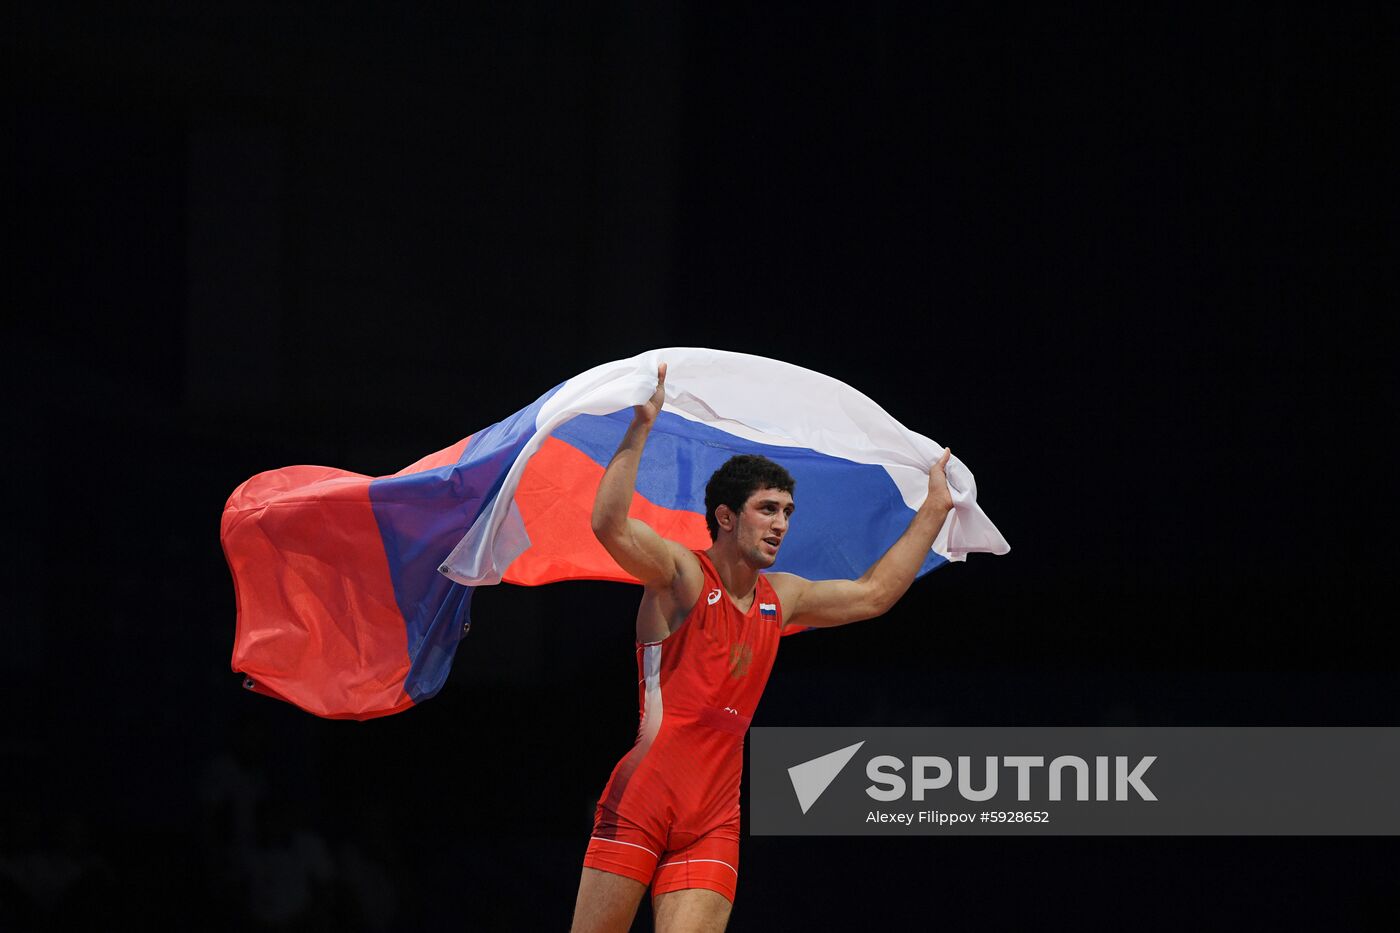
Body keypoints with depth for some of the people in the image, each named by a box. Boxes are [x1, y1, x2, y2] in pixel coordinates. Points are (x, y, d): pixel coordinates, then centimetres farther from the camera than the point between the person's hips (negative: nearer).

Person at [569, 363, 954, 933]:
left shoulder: (780, 598, 16)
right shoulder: (683, 576, -3)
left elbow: (874, 593, 28)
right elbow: (609, 524, -21)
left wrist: (934, 510, 28)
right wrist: (642, 426, -24)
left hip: (713, 822, 5)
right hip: (640, 804, -5)